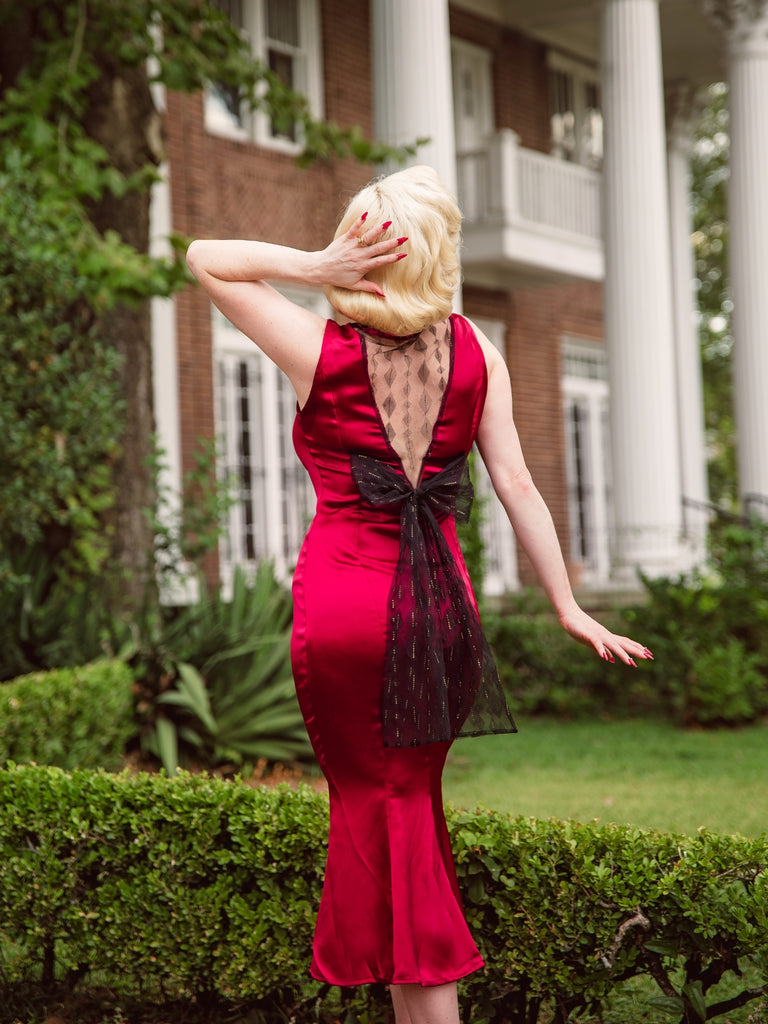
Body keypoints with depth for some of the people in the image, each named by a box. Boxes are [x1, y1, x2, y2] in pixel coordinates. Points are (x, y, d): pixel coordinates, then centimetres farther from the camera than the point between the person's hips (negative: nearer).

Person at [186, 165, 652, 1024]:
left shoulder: (319, 348, -5)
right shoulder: (477, 354, 1)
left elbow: (205, 259, 5)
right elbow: (518, 488, 0)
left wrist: (313, 269, -9)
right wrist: (569, 609, 6)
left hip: (342, 599, -3)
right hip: (442, 603, 3)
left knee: (370, 799, 8)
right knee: (413, 797, 17)